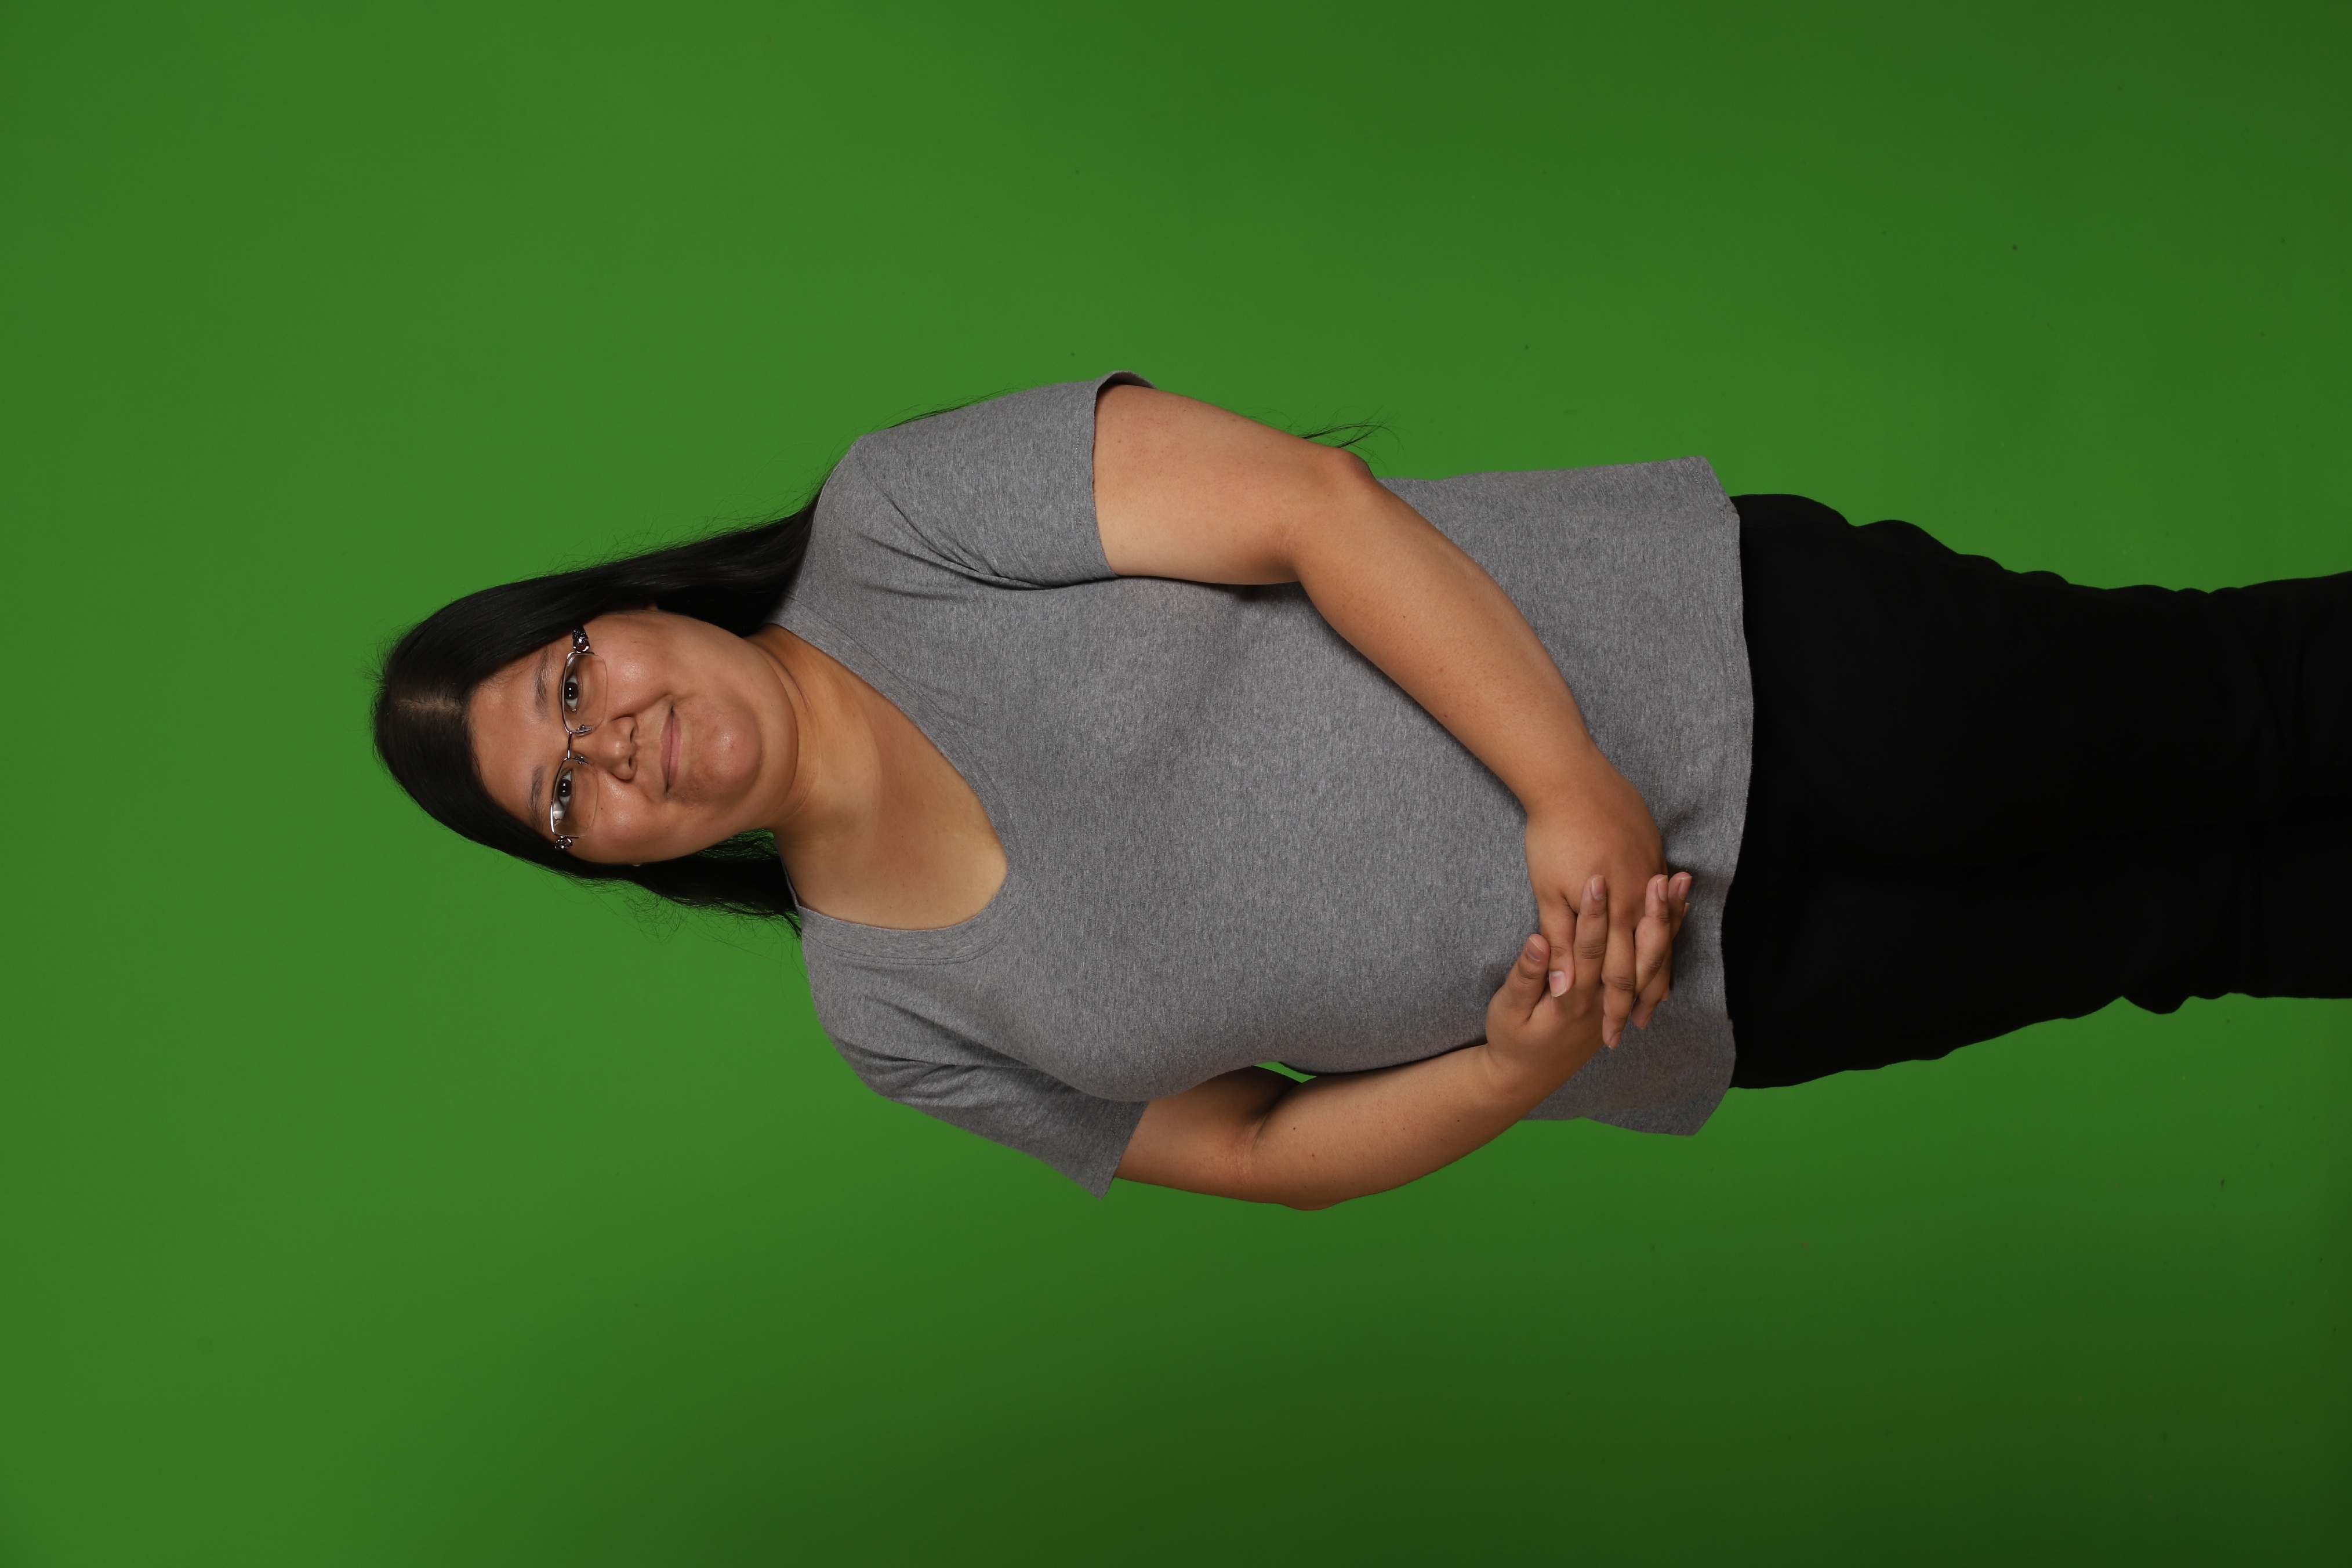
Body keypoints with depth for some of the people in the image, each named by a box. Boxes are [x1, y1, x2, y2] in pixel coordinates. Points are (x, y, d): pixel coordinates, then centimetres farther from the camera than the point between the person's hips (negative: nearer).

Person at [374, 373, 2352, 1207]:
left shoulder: (901, 513, -14)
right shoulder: (894, 1022, -2)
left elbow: (1312, 503, -20)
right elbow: (1268, 1150, 3)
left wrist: (1572, 789, -29)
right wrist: (1523, 1068, -16)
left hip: (1712, 667, -2)